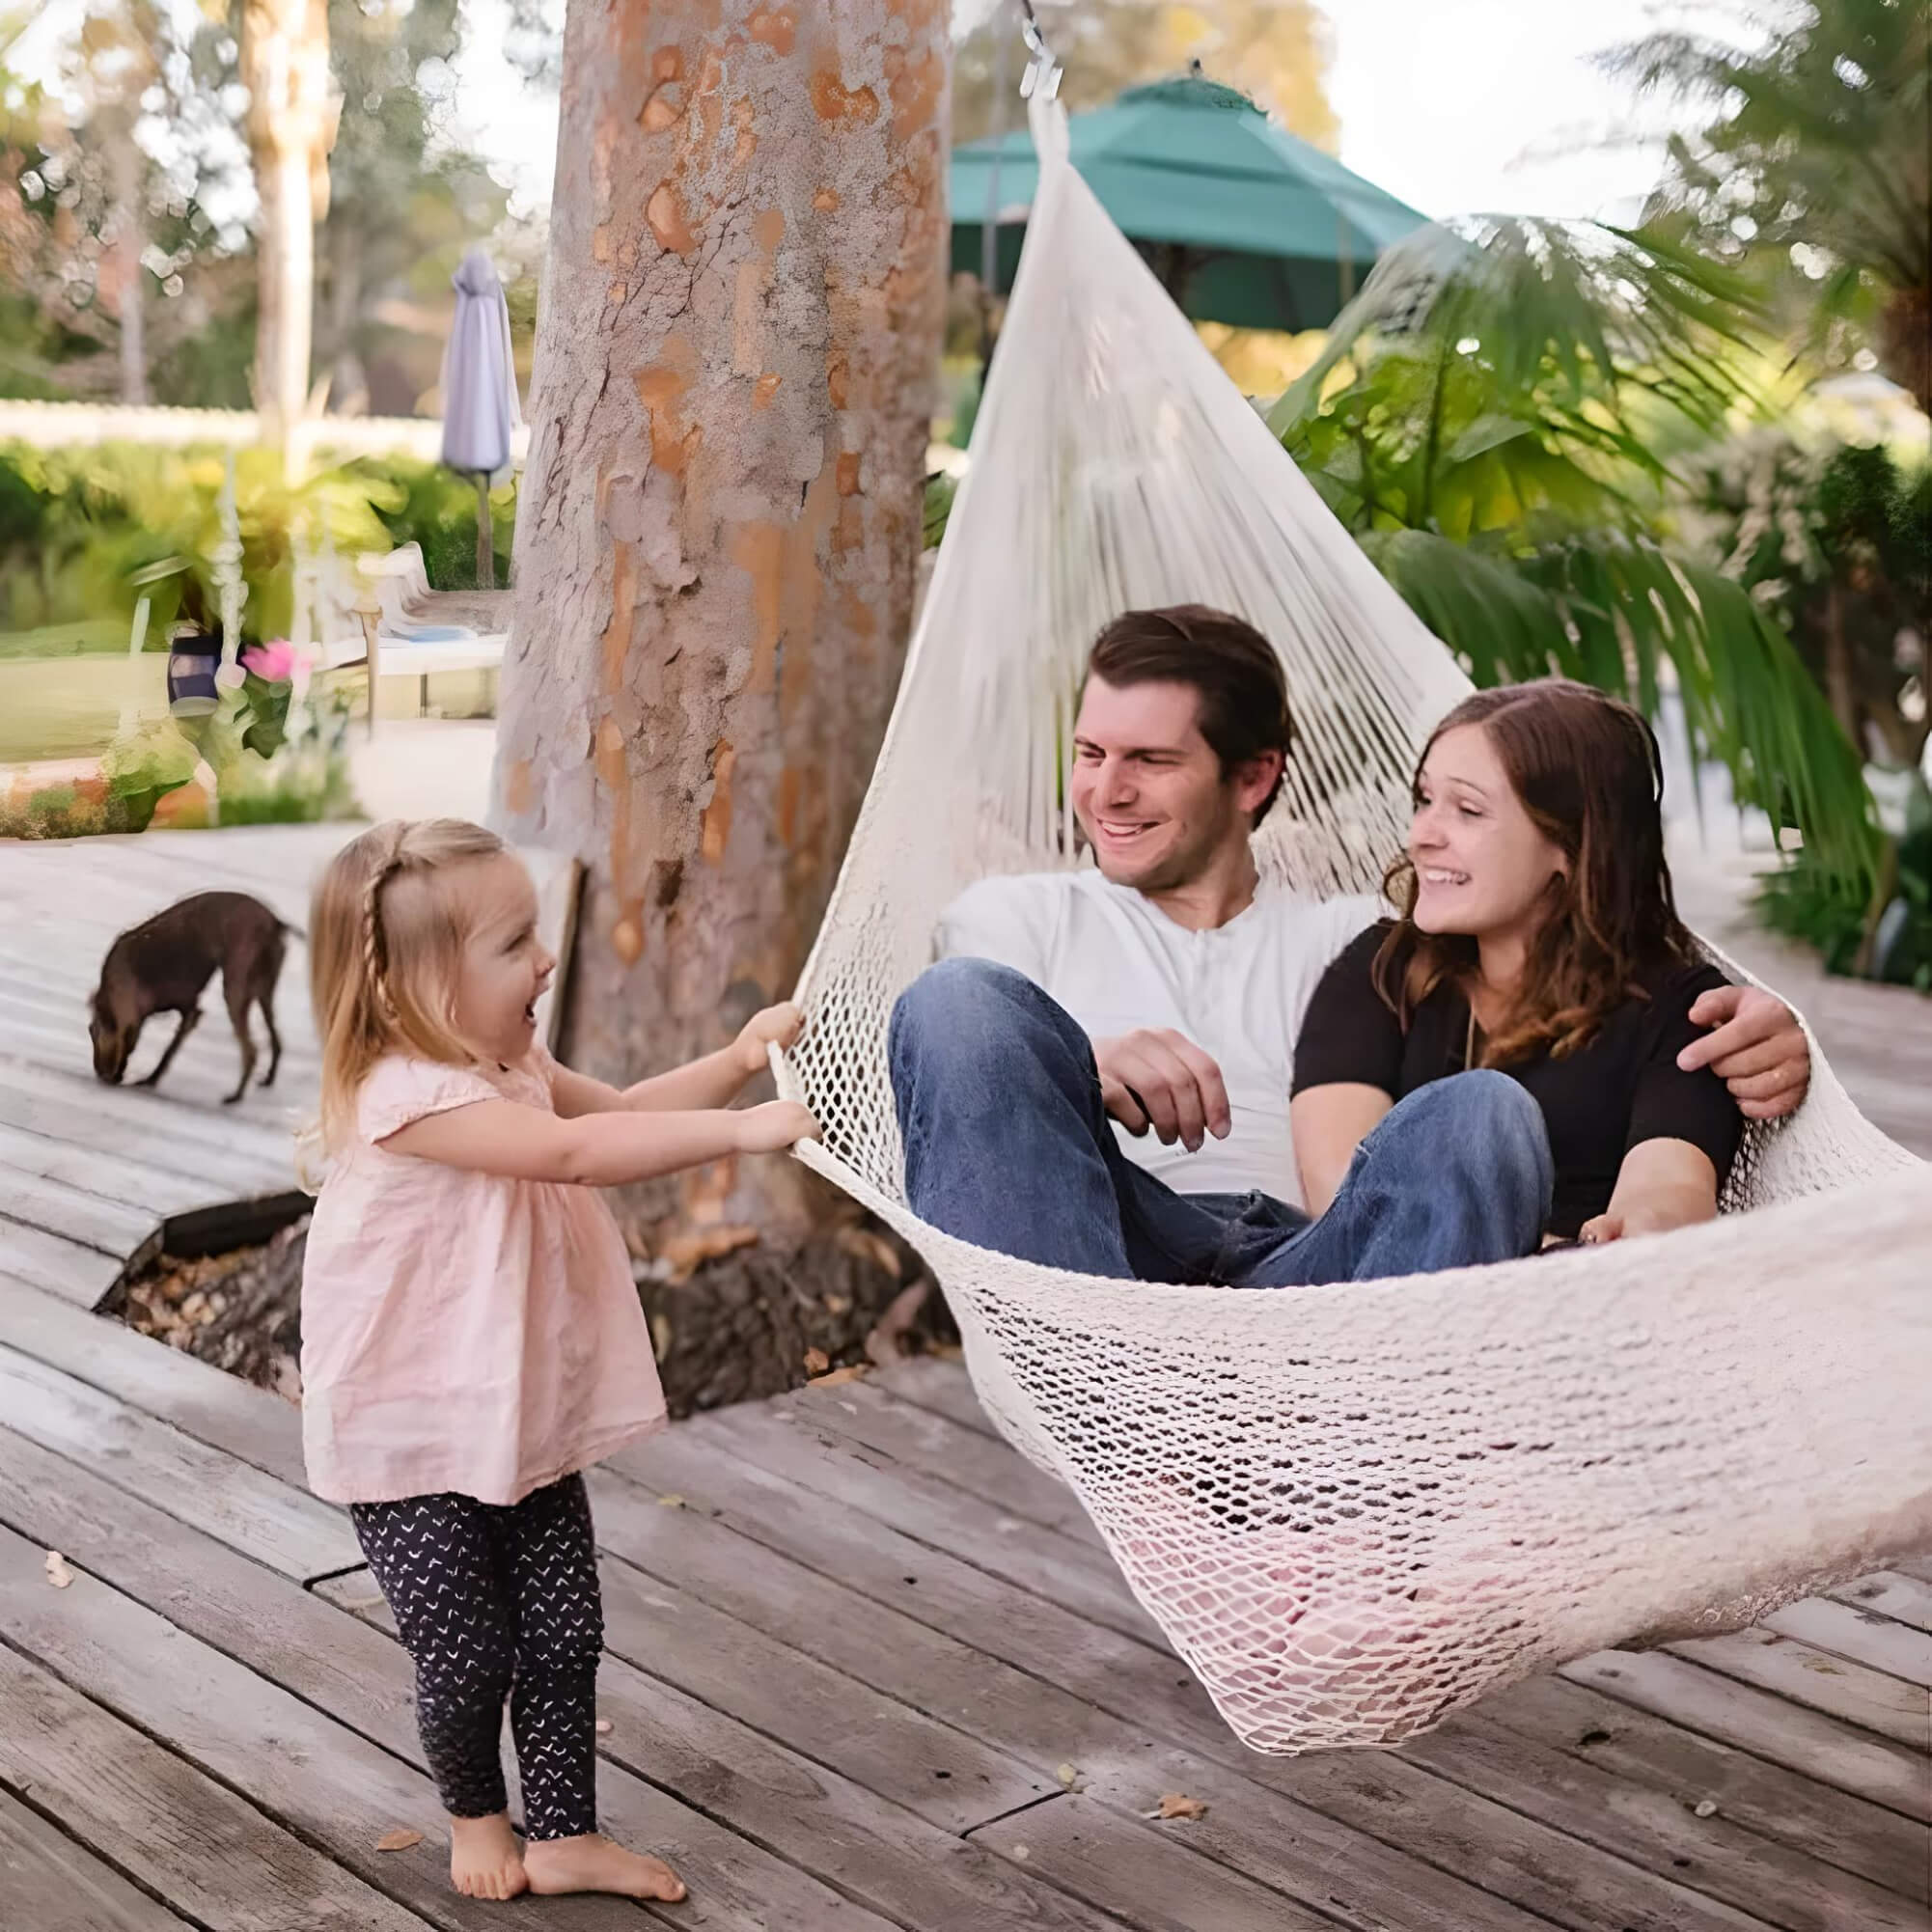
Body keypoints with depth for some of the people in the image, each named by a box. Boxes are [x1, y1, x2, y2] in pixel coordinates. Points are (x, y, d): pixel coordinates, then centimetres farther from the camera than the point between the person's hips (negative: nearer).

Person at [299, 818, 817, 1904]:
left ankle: (566, 1836, 24)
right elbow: (576, 1151, -37)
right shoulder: (405, 1095, -27)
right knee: (468, 1655, 5)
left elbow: (619, 1110, 15)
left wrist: (736, 1062, -1)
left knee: (566, 1634, 9)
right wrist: (743, 1130, -39)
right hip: (417, 1445, -8)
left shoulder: (513, 1067, 4)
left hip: (527, 1422, 8)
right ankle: (475, 1812, 33)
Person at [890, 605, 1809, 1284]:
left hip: (1305, 1264, 1)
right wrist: (1085, 1070, -15)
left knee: (1481, 1110, -27)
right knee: (962, 995, -26)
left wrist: (1746, 1034, -5)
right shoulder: (1018, 915, 27)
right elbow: (963, 1102, 9)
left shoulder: (1354, 938, 29)